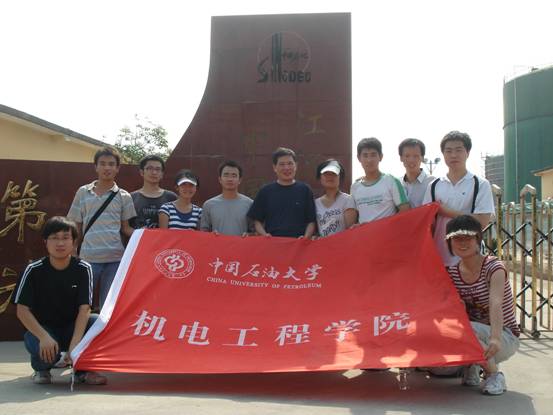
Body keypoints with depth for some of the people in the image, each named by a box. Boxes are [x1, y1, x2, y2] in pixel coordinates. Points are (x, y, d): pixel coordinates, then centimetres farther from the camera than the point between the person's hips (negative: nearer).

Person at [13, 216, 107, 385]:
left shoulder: (83, 269, -9)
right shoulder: (34, 270, -10)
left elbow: (84, 309, -15)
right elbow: (22, 310, -14)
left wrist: (75, 343, -30)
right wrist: (44, 337, -30)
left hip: (72, 328, 1)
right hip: (41, 329, -1)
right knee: (43, 349, -35)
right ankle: (41, 368, 5)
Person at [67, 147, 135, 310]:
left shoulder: (123, 196, 4)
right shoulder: (83, 192, 7)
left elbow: (125, 228, 7)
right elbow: (76, 227, 11)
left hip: (115, 258, 0)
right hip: (88, 257, 1)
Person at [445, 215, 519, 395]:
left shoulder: (493, 267, -16)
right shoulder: (452, 272, 0)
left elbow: (495, 304, -34)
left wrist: (495, 338, -48)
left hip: (505, 338, -5)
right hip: (473, 336, 5)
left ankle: (494, 375, -10)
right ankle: (471, 365, 7)